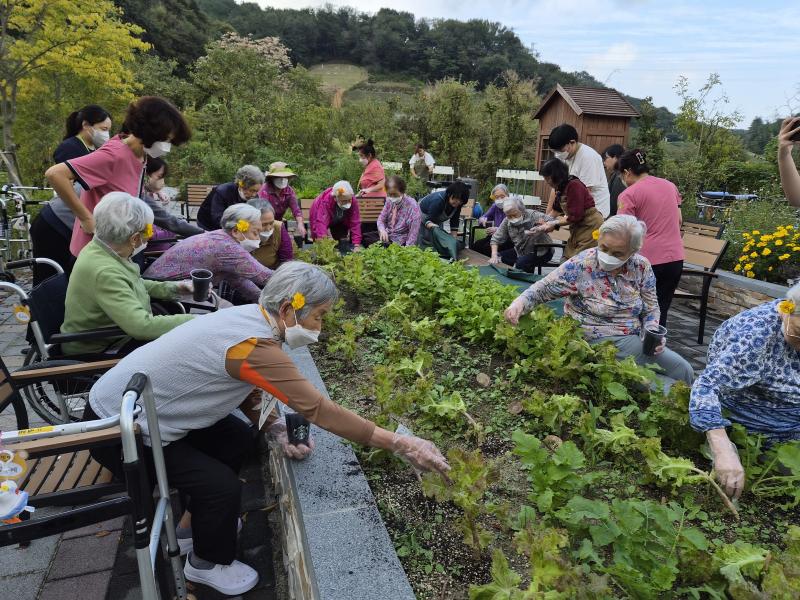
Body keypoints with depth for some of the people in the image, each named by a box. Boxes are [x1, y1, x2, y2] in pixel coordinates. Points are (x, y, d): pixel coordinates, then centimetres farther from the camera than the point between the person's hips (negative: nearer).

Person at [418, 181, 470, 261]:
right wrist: (433, 226, -56)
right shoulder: (438, 200, -37)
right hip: (423, 218, -6)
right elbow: (428, 220, -35)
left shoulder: (457, 204, -18)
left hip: (437, 221, 6)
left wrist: (454, 239, -19)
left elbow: (454, 222, -11)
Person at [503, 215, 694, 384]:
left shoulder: (642, 267, -1)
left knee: (682, 369, -4)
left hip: (634, 339, 6)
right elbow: (543, 289, -11)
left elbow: (651, 309, 8)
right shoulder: (580, 265, -14)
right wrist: (520, 302, -31)